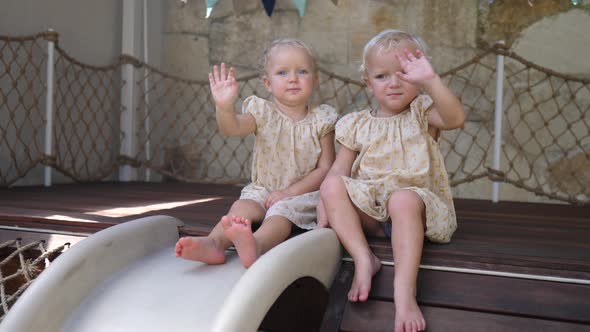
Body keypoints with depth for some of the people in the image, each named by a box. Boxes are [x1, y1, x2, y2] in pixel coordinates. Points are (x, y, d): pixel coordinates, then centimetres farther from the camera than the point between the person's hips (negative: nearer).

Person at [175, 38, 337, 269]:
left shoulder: (320, 120, 0)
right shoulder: (262, 113, 2)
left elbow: (325, 168, -3)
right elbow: (232, 128, -18)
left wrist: (290, 192, -14)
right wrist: (224, 107, -42)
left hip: (301, 194, -3)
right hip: (262, 189, 3)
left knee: (282, 210, -32)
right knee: (242, 207, -24)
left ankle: (257, 244, -59)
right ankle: (213, 243, -45)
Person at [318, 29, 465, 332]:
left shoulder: (422, 112, 3)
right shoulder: (358, 124, 9)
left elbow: (455, 118, -21)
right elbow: (338, 172, 4)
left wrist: (430, 80, -35)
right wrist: (328, 209, -11)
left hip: (419, 202, -3)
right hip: (370, 207, 3)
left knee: (403, 199, -37)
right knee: (331, 186, -21)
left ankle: (405, 290, -42)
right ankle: (364, 259, -28)